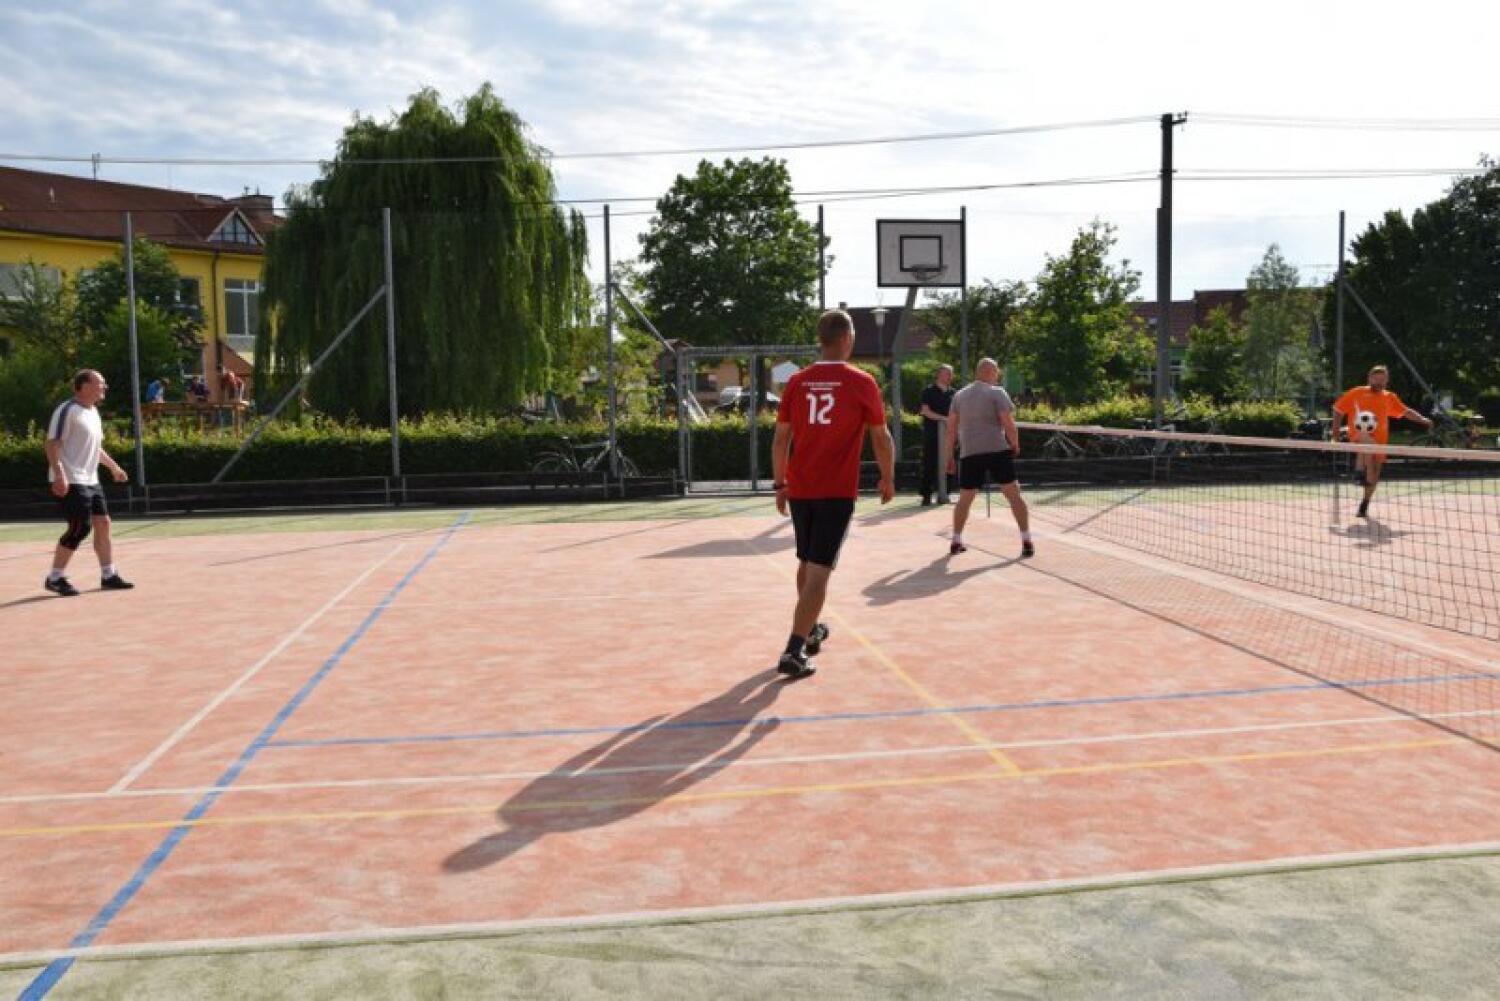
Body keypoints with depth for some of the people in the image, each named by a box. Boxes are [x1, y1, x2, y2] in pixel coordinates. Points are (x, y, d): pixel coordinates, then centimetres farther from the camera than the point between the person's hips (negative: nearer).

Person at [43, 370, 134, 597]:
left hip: (91, 480, 9)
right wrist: (59, 474, -27)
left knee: (102, 523, 7)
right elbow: (52, 444, -19)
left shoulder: (93, 412, 15)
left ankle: (108, 575, 14)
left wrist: (114, 467, 27)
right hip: (71, 481, -9)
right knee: (80, 527, -10)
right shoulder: (67, 410, -13)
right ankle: (55, 578, 2)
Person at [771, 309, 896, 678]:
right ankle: (794, 651, -12)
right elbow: (881, 439, 0)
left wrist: (780, 484, 14)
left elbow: (781, 439, 5)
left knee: (806, 563, 21)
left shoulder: (797, 382, 3)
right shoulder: (862, 383, -6)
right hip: (837, 492, -4)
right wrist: (888, 479, 14)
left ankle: (811, 631, 37)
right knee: (819, 570, -4)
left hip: (799, 489, 4)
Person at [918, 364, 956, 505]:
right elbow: (926, 411, -11)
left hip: (947, 433, 4)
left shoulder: (952, 392, 12)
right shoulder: (929, 391, -2)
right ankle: (926, 495, 0)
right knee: (929, 464, -4)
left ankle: (944, 493, 11)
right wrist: (943, 418, -20)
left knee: (946, 464, 4)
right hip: (931, 432, -4)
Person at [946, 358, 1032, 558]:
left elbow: (951, 427, 13)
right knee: (1014, 494, 1)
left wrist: (949, 454, 17)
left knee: (965, 499, 14)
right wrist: (1016, 445, 5)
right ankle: (1027, 542, -2)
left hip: (969, 453, 4)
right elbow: (1008, 423, -9)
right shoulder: (997, 393, -1)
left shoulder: (959, 395, 13)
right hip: (998, 450, -4)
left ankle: (956, 542, 16)